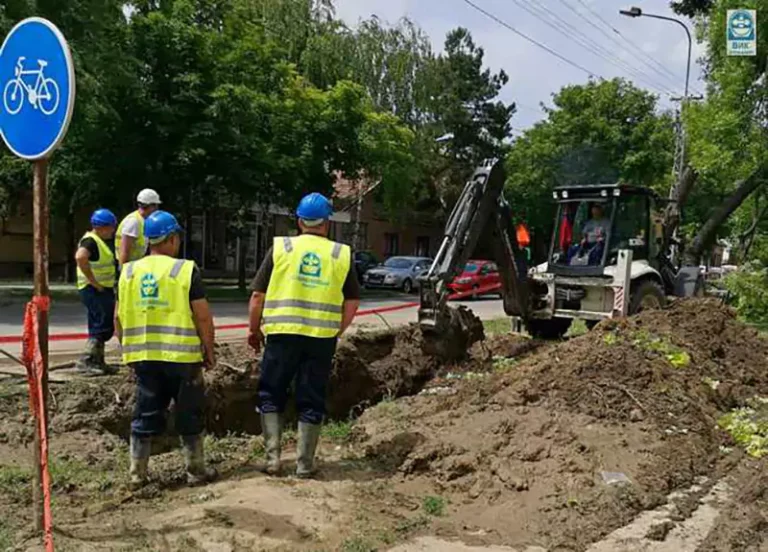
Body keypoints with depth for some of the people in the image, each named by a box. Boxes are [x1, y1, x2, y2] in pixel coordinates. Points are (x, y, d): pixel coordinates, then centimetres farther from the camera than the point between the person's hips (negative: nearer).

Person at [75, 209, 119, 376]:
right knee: (104, 326, -12)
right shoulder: (90, 241, -16)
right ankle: (86, 361, -9)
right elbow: (80, 258, -35)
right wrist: (94, 282, -28)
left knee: (99, 326, 15)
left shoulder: (101, 240, 15)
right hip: (94, 290, -11)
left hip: (103, 290, 11)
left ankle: (97, 362, 24)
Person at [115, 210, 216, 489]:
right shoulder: (186, 270, -8)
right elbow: (203, 316, -9)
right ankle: (196, 471, 18)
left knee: (145, 414, 13)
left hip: (143, 356, 4)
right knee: (189, 414, 9)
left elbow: (119, 319, 9)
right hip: (181, 356, -4)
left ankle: (137, 474, 17)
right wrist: (209, 350, 2)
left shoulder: (129, 272, 6)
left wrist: (129, 350, 21)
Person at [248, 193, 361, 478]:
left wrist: (254, 330, 13)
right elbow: (352, 302, 7)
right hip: (322, 338, 1)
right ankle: (305, 463, 16)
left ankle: (273, 457, 10)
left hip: (283, 334, -1)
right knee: (311, 401, 11)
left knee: (271, 396, 14)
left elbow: (258, 296, 0)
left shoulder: (280, 248, 1)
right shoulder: (342, 254, 5)